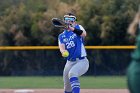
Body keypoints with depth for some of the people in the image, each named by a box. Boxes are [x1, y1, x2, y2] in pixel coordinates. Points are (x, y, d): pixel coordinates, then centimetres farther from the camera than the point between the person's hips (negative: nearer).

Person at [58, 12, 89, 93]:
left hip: (82, 61, -5)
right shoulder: (62, 36, 12)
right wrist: (63, 51, -32)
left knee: (72, 73, -33)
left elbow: (84, 34, -21)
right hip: (69, 62, 5)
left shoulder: (78, 27, 3)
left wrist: (73, 29, -39)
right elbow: (61, 47, -7)